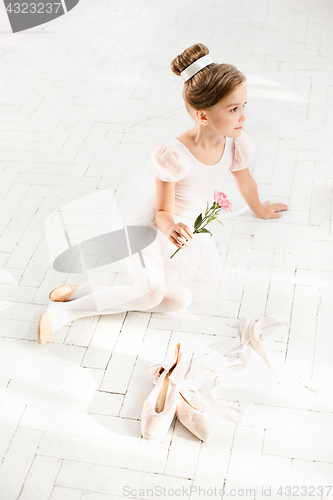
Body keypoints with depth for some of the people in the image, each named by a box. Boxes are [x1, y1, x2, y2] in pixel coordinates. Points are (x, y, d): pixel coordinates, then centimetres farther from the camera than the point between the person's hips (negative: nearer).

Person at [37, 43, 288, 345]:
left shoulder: (234, 142, -13)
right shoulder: (174, 156, -30)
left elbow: (245, 182, 10)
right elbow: (163, 212, -19)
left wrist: (259, 210, 27)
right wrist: (170, 228, -43)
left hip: (184, 226, 7)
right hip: (149, 222, -7)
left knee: (179, 300, -9)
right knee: (152, 291, -29)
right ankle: (64, 311, -15)